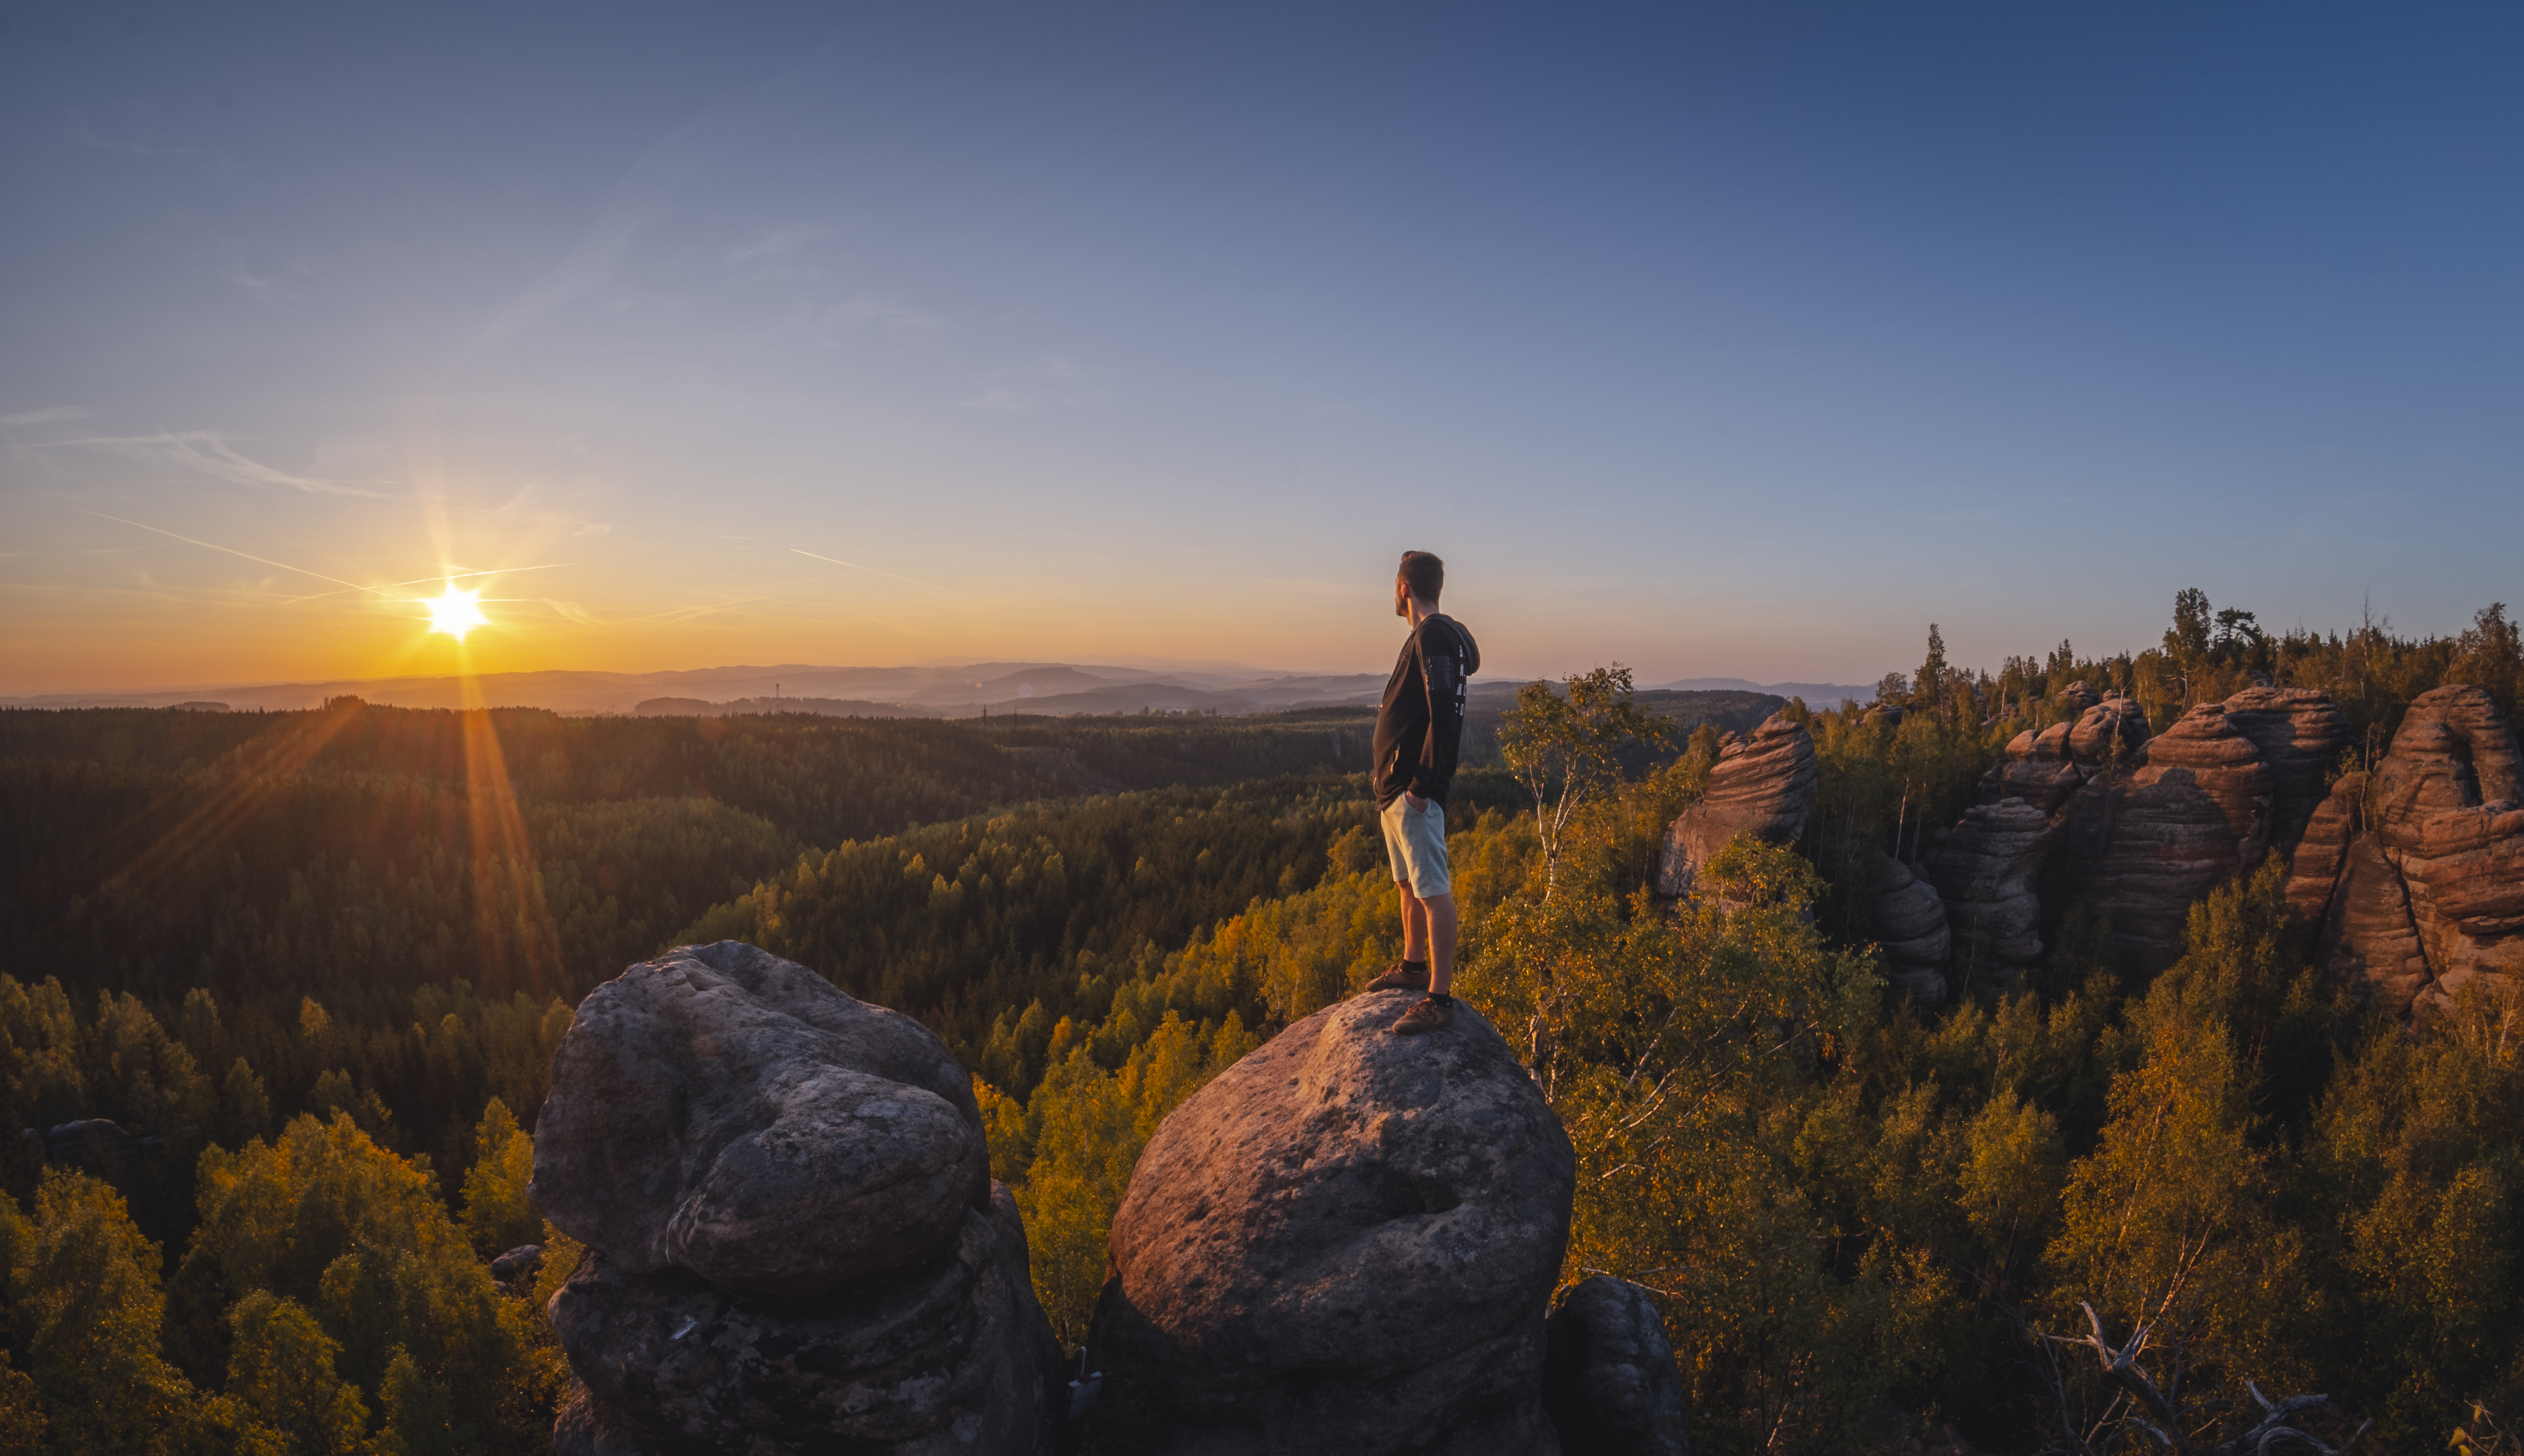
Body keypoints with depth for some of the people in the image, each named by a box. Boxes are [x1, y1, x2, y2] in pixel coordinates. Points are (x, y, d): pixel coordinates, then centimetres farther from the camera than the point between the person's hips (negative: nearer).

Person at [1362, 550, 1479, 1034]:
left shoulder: (1435, 636, -16)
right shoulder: (1448, 633, 15)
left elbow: (1444, 713, -25)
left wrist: (1422, 783, -26)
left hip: (1415, 789, -11)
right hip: (1396, 786, 11)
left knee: (1432, 890, -9)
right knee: (1408, 884, 22)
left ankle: (1440, 997, -7)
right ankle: (1413, 966, 36)